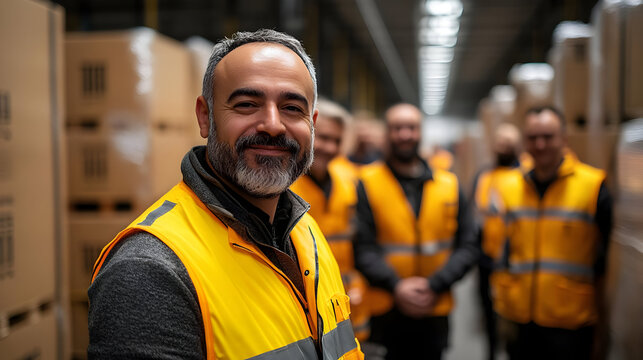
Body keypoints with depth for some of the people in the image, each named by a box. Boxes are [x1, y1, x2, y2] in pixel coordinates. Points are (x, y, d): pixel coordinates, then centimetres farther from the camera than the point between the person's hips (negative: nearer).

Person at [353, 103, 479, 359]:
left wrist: (434, 285, -10)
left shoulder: (449, 185, 6)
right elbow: (362, 248, -8)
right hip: (383, 312, -2)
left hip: (434, 313, 3)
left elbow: (467, 247, 3)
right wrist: (396, 286, -20)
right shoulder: (367, 183, -2)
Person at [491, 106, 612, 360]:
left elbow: (607, 261, -1)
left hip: (571, 325, -3)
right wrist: (502, 310, 12)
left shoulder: (593, 187, -4)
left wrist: (604, 324, 0)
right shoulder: (510, 187, 7)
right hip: (520, 321, 4)